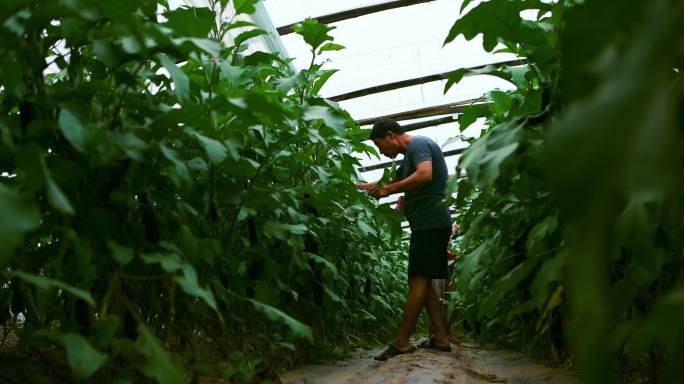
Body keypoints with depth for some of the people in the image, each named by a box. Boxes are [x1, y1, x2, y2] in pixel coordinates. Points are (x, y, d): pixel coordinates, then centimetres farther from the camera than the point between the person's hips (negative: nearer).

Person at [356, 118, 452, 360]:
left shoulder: (418, 144, -5)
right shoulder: (410, 155, 25)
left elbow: (425, 174, -23)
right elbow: (392, 183, 35)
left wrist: (388, 190, -17)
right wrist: (363, 186, 29)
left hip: (430, 223, -10)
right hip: (432, 224, 10)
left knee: (418, 281, -10)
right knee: (423, 283, 8)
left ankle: (401, 342, -9)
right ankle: (440, 339, 8)